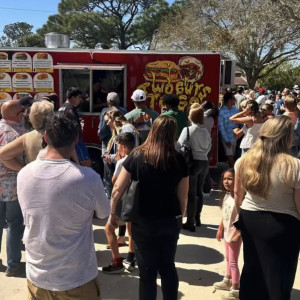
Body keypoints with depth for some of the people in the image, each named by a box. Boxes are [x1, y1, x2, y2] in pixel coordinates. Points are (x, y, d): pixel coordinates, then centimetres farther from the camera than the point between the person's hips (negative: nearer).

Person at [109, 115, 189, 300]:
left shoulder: (136, 156, -9)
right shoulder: (179, 160, -6)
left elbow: (118, 189, -8)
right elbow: (183, 196, -1)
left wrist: (113, 212, 7)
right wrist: (180, 217, 15)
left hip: (144, 222, -2)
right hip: (170, 221, 2)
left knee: (147, 270, 12)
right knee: (168, 266, 20)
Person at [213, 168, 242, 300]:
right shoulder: (225, 195, 2)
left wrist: (237, 234, -25)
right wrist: (220, 229, 14)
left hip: (235, 233, -8)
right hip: (227, 231, 9)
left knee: (233, 262, 0)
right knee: (228, 259, 23)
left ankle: (235, 289, 11)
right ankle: (227, 281, 40)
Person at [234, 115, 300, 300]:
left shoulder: (244, 160, -4)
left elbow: (238, 193, 7)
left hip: (250, 219, 5)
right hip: (282, 225, -5)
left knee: (252, 269, 23)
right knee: (279, 277, 12)